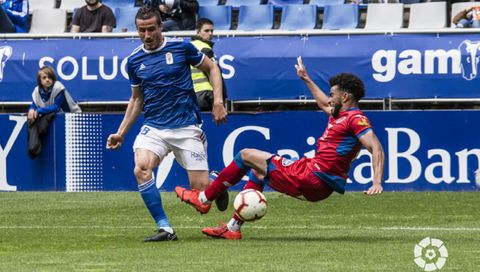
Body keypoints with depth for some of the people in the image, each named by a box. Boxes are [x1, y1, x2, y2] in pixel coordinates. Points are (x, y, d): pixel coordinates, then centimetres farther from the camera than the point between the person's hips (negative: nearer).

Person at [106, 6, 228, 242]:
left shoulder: (181, 47, -4)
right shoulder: (134, 60, 6)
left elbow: (212, 68, 9)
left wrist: (218, 101, -3)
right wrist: (121, 133, 16)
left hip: (186, 127, -2)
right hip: (153, 127, 2)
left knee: (200, 187, -7)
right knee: (141, 169, -27)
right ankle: (165, 229, -20)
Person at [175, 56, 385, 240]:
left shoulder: (355, 119, -13)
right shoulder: (341, 116, 16)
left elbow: (376, 149, -24)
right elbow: (324, 104, 39)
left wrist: (377, 183, -37)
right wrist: (306, 79, 48)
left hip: (312, 179, -10)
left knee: (246, 156, 3)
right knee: (257, 170, 32)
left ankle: (203, 199, 16)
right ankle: (233, 228, 25)